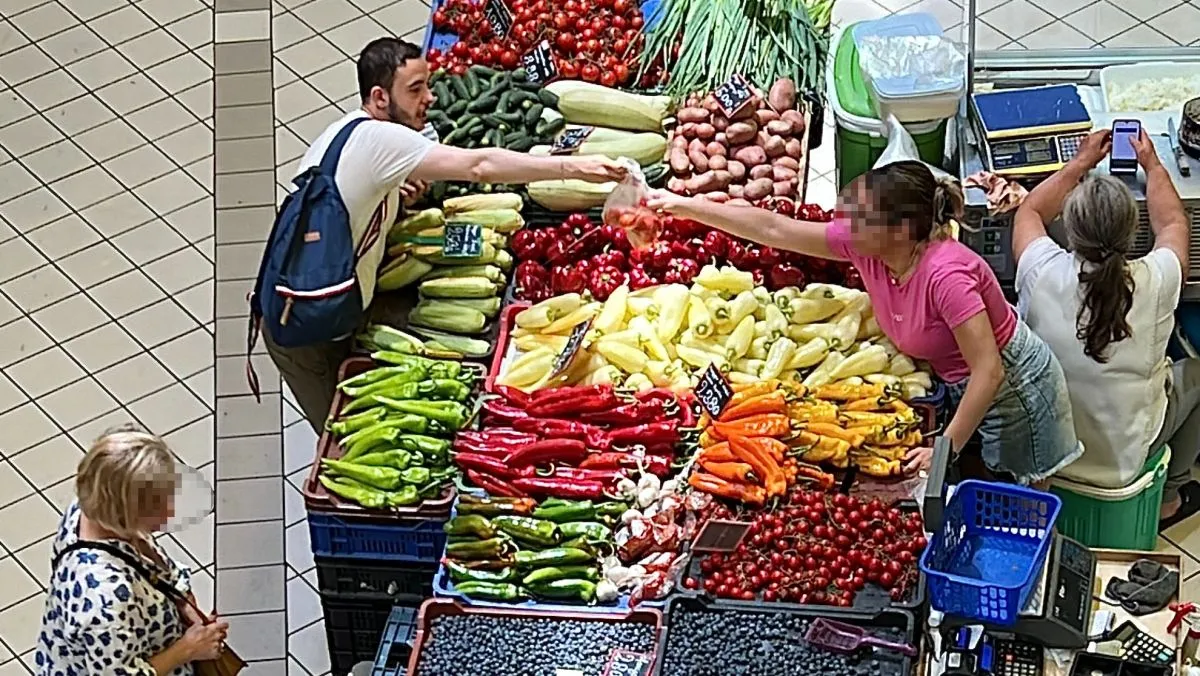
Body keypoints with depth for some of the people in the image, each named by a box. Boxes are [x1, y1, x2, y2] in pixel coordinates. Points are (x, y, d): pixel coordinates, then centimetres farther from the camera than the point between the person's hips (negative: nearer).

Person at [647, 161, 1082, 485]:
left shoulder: (945, 274, -36)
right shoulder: (864, 244, -15)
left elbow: (988, 372, -34)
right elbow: (774, 230, -9)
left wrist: (945, 449, -32)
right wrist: (686, 206, -10)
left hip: (1012, 387, -7)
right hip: (960, 385, 7)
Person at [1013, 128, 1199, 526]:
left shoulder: (1042, 274, -23)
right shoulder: (1153, 283, -25)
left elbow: (1030, 212, 2)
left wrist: (1082, 162, 14)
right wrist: (1152, 165, 16)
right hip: (1120, 462, -2)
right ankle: (1168, 498, 34)